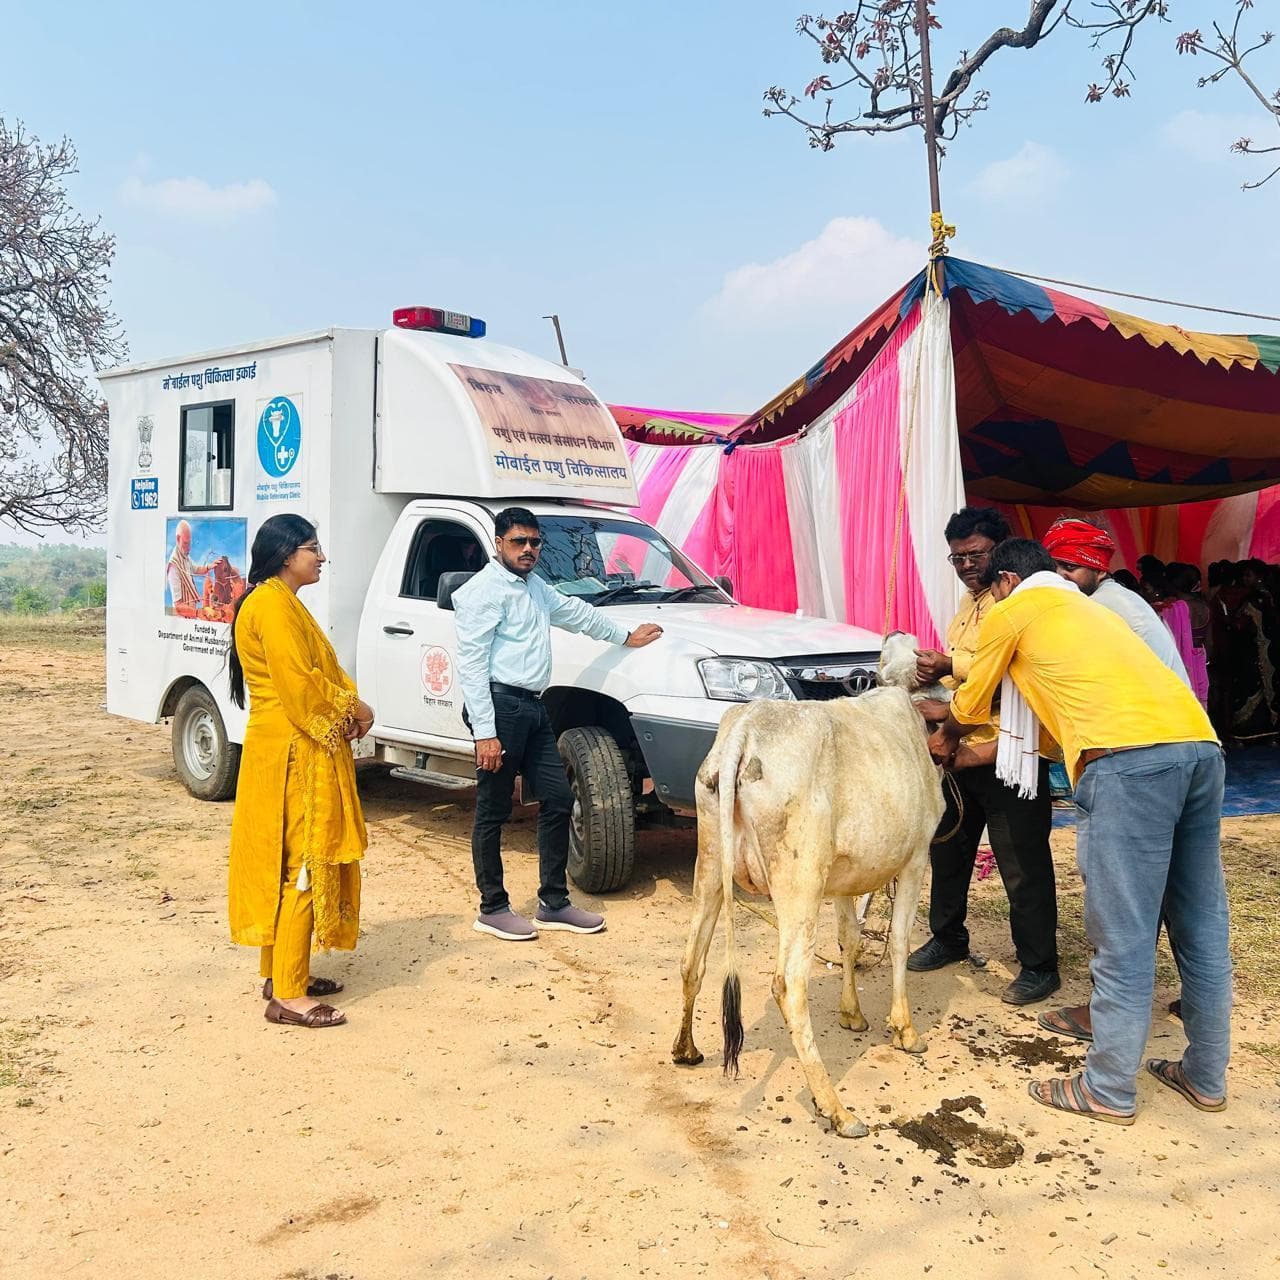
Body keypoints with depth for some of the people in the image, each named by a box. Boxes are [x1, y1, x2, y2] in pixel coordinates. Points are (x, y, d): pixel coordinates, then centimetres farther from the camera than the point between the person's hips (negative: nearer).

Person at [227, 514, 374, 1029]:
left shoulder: (283, 603, 18)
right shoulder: (273, 605, -15)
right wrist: (355, 708, -10)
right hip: (294, 753, -11)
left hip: (306, 750, 11)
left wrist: (349, 706, -1)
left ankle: (281, 971, 25)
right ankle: (288, 995, -3)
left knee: (288, 865, 15)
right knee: (303, 866, -8)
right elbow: (299, 684, -23)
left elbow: (319, 672, 17)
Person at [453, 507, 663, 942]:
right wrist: (484, 732, -20)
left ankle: (553, 903, 17)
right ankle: (492, 909, 11)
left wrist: (626, 636, 43)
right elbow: (471, 663, -15)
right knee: (493, 811, 0)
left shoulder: (535, 587, 18)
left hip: (532, 708, 9)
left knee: (557, 799, 8)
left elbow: (574, 611, 35)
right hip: (500, 704, -9)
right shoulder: (485, 590, -9)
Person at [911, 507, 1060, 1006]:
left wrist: (951, 666, -24)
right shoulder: (967, 607, 18)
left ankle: (1039, 965, 14)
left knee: (1023, 866, 0)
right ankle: (948, 937, 36)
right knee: (948, 849, 19)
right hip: (961, 752, 9)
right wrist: (932, 673, 6)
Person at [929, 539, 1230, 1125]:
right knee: (1202, 926, 16)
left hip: (1128, 759, -8)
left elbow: (971, 706, 25)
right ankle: (1206, 1076, 29)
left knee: (1124, 938, 0)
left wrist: (944, 739, 47)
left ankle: (1110, 1090, 11)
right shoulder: (1088, 608, 34)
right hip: (1200, 744, 8)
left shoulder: (1012, 611, 13)